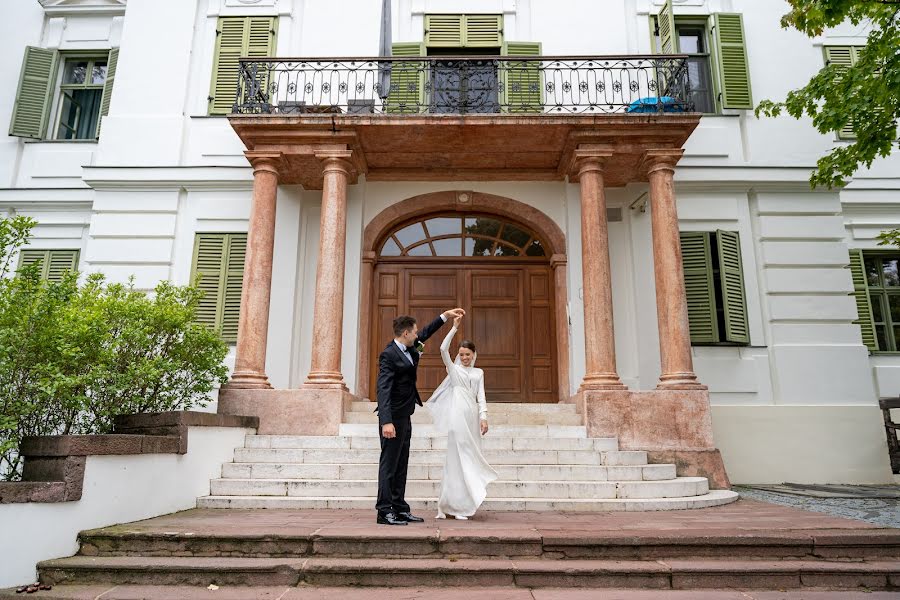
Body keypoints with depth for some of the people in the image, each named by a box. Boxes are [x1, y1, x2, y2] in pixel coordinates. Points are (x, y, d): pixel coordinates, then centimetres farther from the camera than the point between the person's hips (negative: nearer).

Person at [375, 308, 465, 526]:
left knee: (401, 465, 13)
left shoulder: (408, 348, 9)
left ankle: (399, 509, 20)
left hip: (404, 417, 10)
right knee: (389, 464, -3)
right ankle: (384, 512, 4)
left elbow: (426, 333, 26)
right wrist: (386, 422, -32)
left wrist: (445, 316, 24)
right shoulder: (389, 355, -18)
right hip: (393, 418, -10)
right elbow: (383, 389, -25)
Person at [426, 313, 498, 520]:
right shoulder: (453, 369, 7)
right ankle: (458, 505, 0)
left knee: (469, 456, 5)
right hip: (457, 416, -4)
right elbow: (443, 349, -7)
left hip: (472, 416, 4)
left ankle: (453, 504, 15)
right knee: (459, 456, -6)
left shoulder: (478, 373, 16)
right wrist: (454, 328, -9)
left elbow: (481, 396, 10)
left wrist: (483, 417, -2)